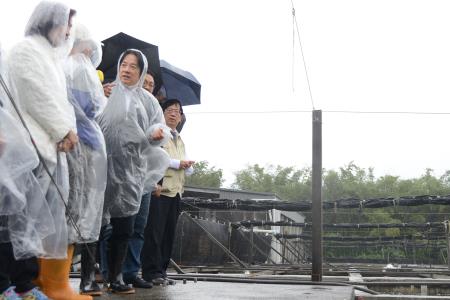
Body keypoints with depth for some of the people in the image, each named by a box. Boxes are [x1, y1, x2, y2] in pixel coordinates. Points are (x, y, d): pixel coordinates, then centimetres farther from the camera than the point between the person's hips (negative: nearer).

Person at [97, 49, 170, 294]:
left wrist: (158, 132, -12)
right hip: (104, 165, -2)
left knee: (124, 227, 4)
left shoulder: (147, 100, 13)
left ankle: (115, 277, 14)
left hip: (130, 169, 3)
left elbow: (159, 126, 9)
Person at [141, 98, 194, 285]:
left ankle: (161, 270, 13)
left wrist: (188, 166, -1)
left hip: (176, 191, 7)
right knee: (154, 233, -6)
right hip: (159, 189, -7)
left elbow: (187, 169, 23)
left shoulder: (180, 141, 25)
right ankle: (152, 272, -1)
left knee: (168, 234, 7)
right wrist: (178, 163, -9)